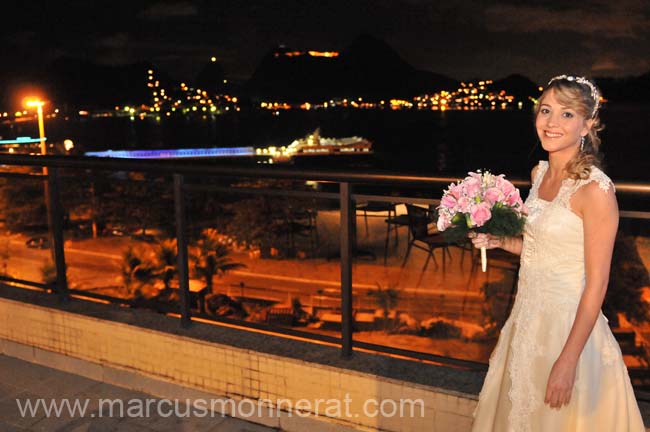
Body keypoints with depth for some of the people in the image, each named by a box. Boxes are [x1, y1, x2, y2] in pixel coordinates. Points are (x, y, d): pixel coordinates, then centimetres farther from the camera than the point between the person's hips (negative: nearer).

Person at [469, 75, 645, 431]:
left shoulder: (595, 189, -20)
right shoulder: (539, 172, 4)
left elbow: (597, 283, -20)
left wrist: (568, 361, -20)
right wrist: (498, 241, 1)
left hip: (569, 324, -7)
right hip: (528, 318, 8)